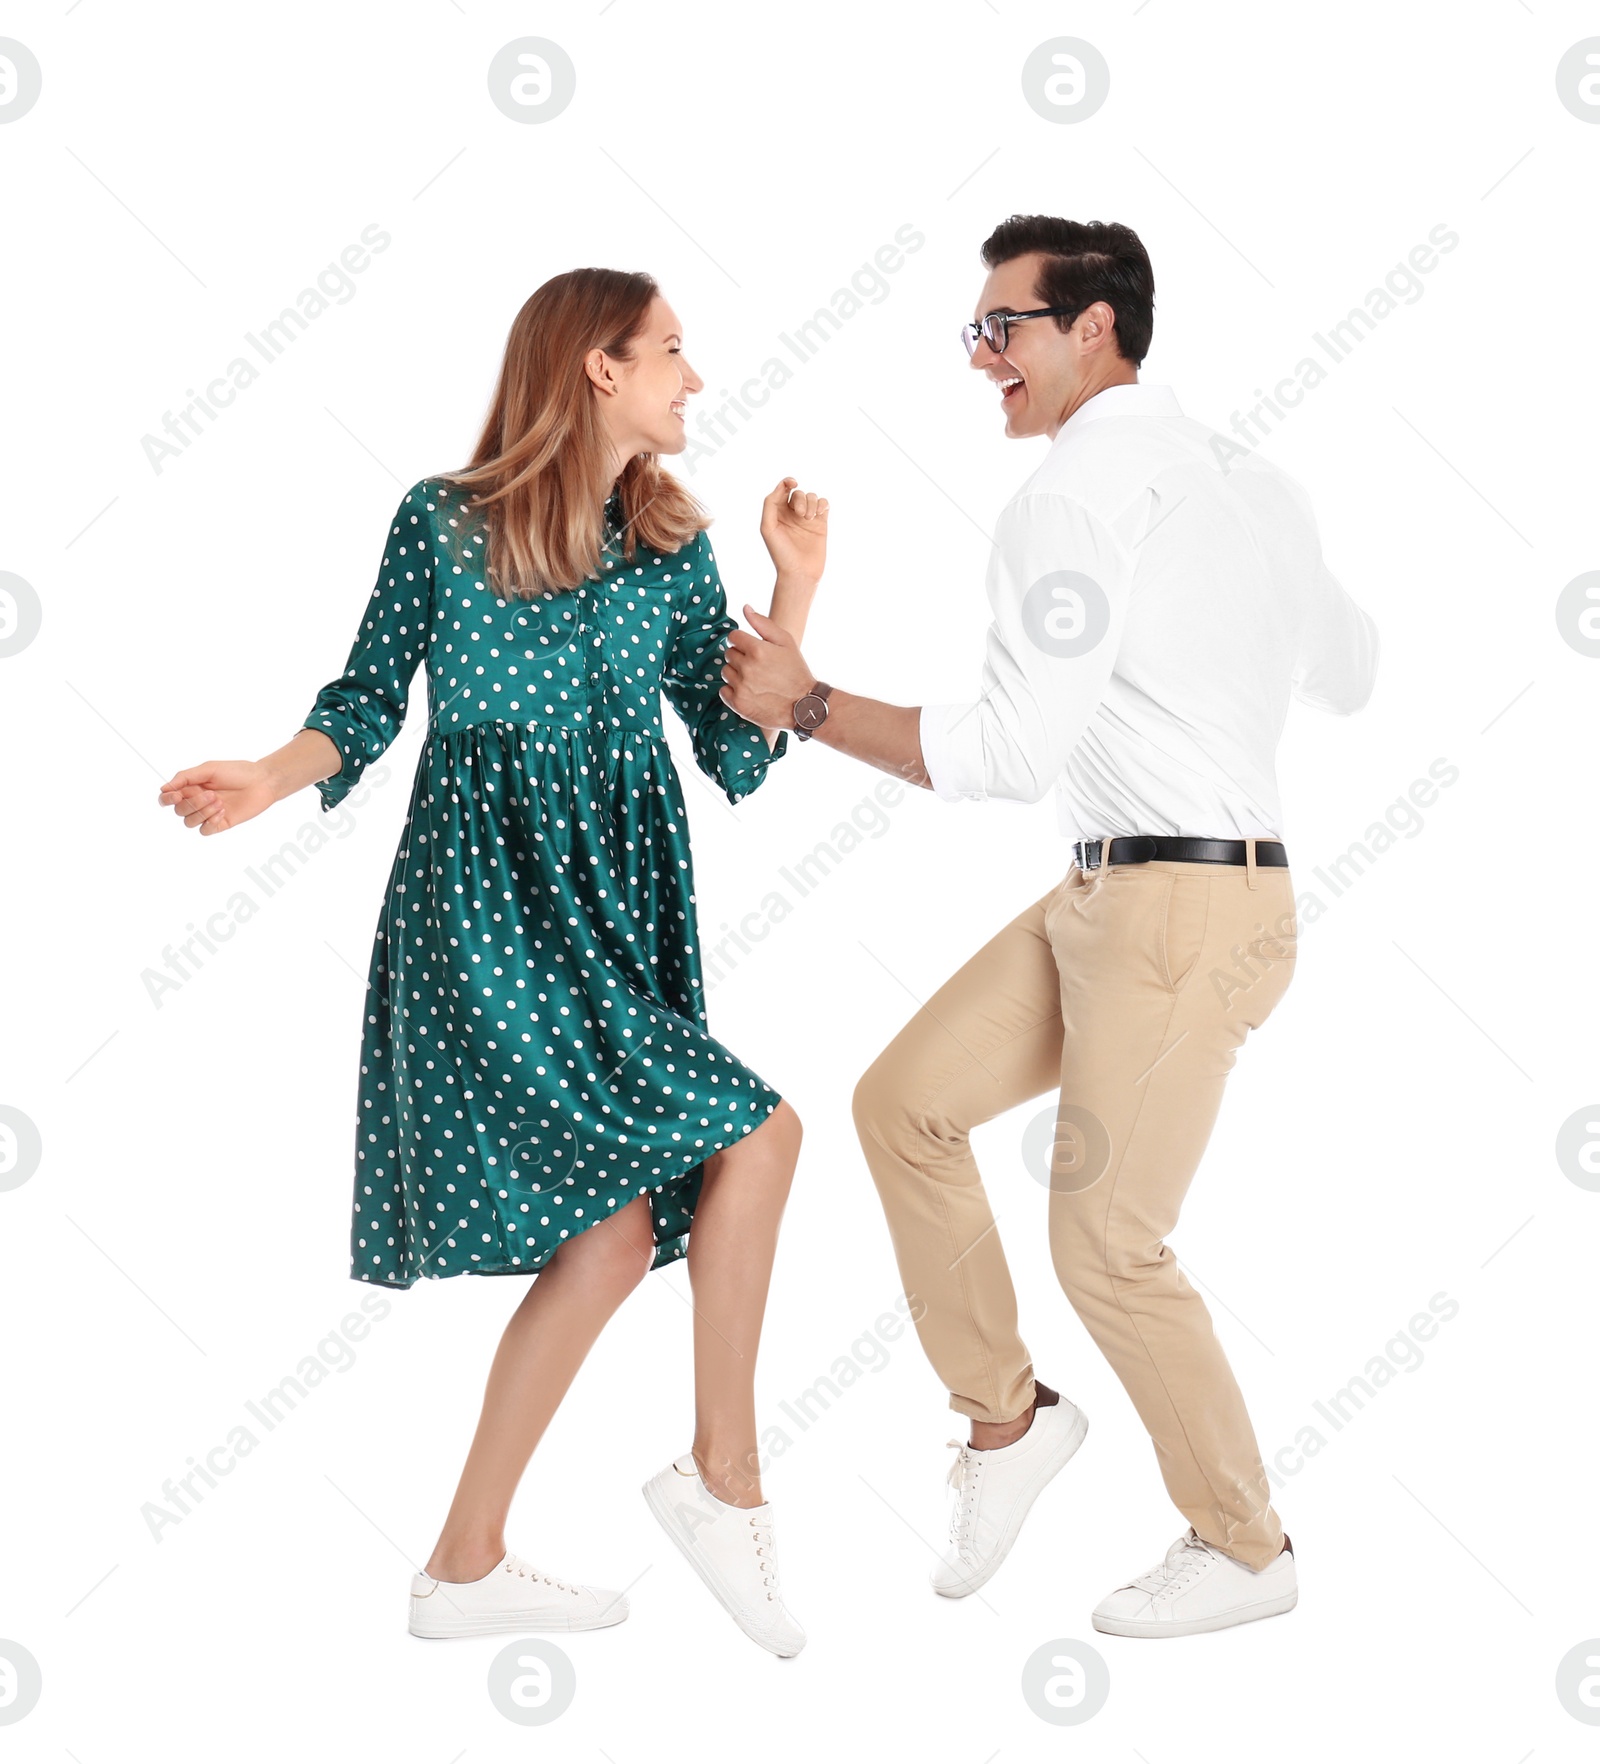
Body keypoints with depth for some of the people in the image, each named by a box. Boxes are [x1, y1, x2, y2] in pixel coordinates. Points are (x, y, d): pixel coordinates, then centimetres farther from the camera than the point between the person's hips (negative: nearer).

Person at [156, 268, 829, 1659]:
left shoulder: (671, 546, 10)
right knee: (753, 1136, -16)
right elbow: (368, 704, 3)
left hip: (622, 893, 6)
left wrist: (797, 588, 1)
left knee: (620, 1223, 2)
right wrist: (271, 778, -15)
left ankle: (468, 1562, 15)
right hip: (484, 894, -6)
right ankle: (725, 1473, 1)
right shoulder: (442, 522, -2)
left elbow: (739, 759, 6)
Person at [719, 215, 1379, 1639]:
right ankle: (1006, 1416, 19)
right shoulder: (1245, 476, 13)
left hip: (1183, 906, -10)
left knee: (1106, 1241, 0)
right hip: (1105, 896, 10)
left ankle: (1244, 1547, 18)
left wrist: (807, 705, -10)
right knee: (906, 1102, 9)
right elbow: (1349, 675, 25)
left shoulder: (1075, 494, -14)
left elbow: (1013, 752, -19)